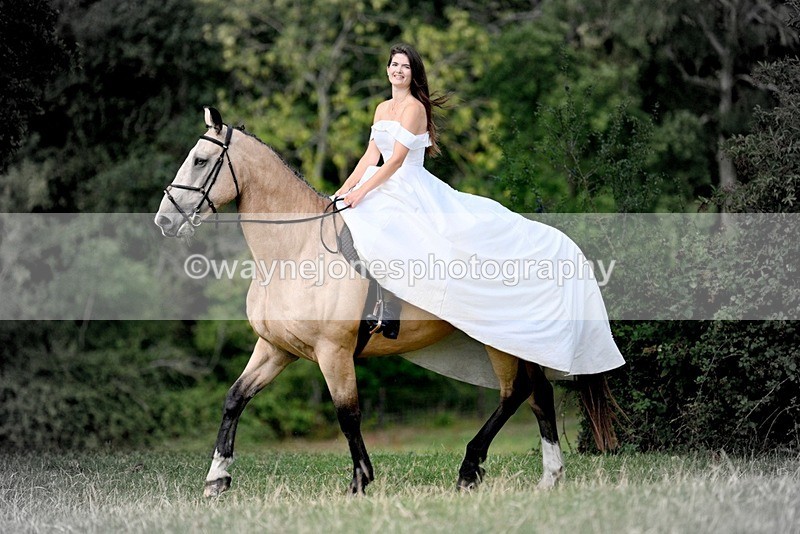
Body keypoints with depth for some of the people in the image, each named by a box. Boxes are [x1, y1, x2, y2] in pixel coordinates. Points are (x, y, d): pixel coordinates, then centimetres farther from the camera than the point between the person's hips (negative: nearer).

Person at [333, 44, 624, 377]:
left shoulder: (414, 107, -11)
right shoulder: (382, 109, 14)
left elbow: (395, 161, -17)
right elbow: (371, 156, 10)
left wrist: (361, 192, -22)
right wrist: (344, 189, -3)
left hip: (417, 195, -8)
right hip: (387, 191, 8)